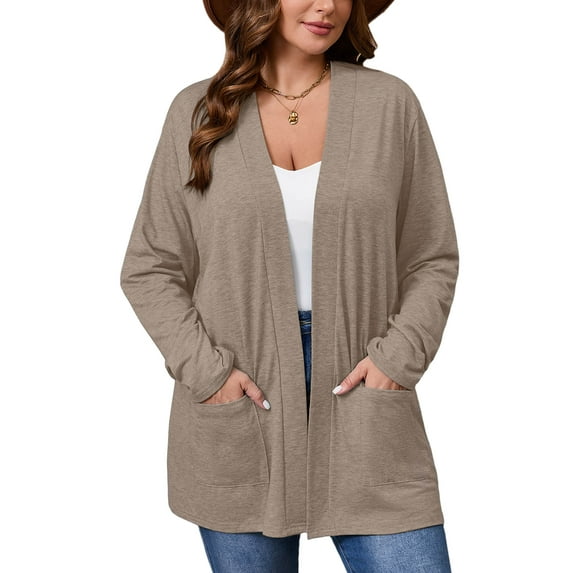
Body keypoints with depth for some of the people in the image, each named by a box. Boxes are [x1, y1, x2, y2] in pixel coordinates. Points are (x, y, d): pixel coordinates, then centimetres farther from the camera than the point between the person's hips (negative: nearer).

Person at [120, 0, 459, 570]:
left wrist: (399, 355, -9)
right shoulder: (198, 111, 3)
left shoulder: (390, 103, 3)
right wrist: (205, 368, -9)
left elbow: (433, 259, 6)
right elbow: (148, 269, 4)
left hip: (361, 399, 0)